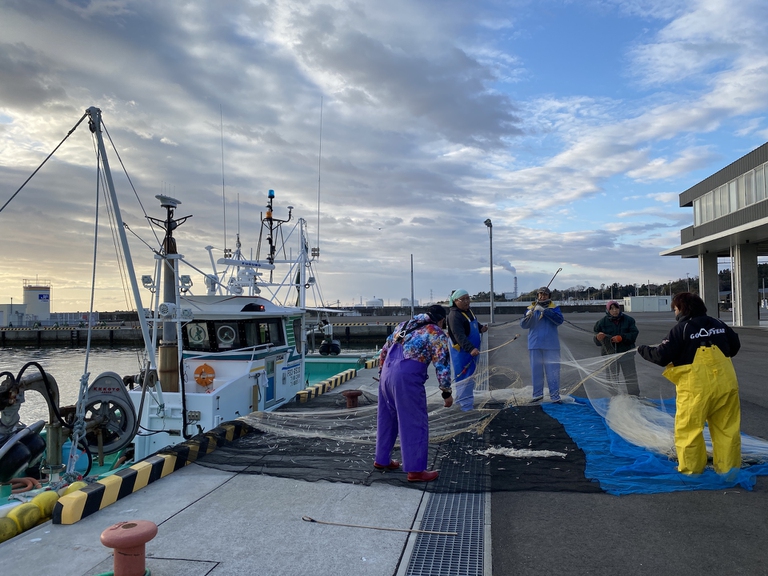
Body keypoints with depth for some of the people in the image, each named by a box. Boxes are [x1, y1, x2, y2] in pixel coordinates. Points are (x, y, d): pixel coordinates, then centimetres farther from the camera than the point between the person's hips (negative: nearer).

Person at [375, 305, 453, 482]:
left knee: (387, 418, 19)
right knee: (415, 422, 2)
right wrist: (447, 393, 3)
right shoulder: (437, 334, 2)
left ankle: (382, 460, 31)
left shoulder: (405, 324, 22)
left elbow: (384, 350, 24)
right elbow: (442, 365, -4)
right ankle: (416, 470, 8)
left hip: (387, 373, 7)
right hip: (407, 378, -7)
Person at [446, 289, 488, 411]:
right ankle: (466, 406, -2)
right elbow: (459, 336, -32)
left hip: (472, 351, 10)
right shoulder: (454, 315, -22)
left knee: (471, 377, 19)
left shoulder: (468, 311, 8)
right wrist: (471, 349, -42)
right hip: (462, 352, -10)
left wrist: (481, 328, 1)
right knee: (465, 378, -8)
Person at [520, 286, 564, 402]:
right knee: (536, 371, 8)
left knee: (553, 371, -3)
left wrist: (544, 310, -22)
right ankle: (538, 394, 18)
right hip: (535, 345, 2)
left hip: (551, 345, -2)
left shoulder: (554, 308, 3)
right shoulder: (531, 308, 8)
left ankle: (555, 396, 4)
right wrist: (528, 316, -20)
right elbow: (524, 325, 2)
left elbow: (559, 320, -15)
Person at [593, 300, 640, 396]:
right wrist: (598, 338, -29)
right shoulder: (602, 322, -5)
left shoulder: (628, 320, -2)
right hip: (610, 354, 0)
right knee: (612, 378, 9)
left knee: (631, 377, 9)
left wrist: (621, 337, -21)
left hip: (626, 353, 0)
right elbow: (596, 341, -4)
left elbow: (634, 333, -6)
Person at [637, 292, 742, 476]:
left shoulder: (681, 329, -9)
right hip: (726, 384, 6)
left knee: (688, 429, 5)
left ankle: (691, 468, 11)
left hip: (696, 387, -6)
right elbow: (735, 345, 21)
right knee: (727, 428, 14)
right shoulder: (718, 324, 9)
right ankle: (728, 467, 20)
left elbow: (662, 357, -12)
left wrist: (642, 349, 3)